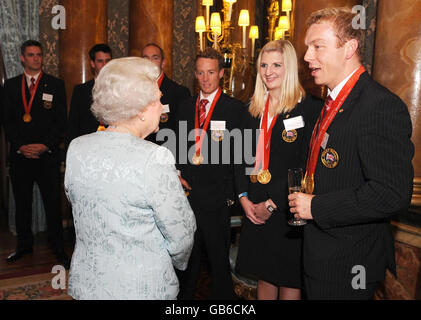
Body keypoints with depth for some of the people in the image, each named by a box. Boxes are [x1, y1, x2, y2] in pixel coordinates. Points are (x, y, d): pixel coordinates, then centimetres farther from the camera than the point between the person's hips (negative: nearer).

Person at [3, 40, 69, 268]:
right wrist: (20, 146, -6)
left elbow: (61, 121, -1)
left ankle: (58, 249, 10)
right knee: (22, 203, 12)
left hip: (47, 155, -2)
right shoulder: (11, 86, 12)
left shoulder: (55, 85, 5)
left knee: (53, 203, -1)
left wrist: (45, 145, -11)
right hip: (20, 155, 3)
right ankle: (24, 245, 27)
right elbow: (7, 121, 7)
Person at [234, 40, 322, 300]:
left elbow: (306, 167, -15)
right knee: (264, 274, 18)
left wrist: (272, 204, -15)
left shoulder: (310, 108, -10)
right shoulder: (255, 109, 10)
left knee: (289, 279, 9)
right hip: (255, 209, 6)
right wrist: (244, 197, -2)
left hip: (287, 210, -5)